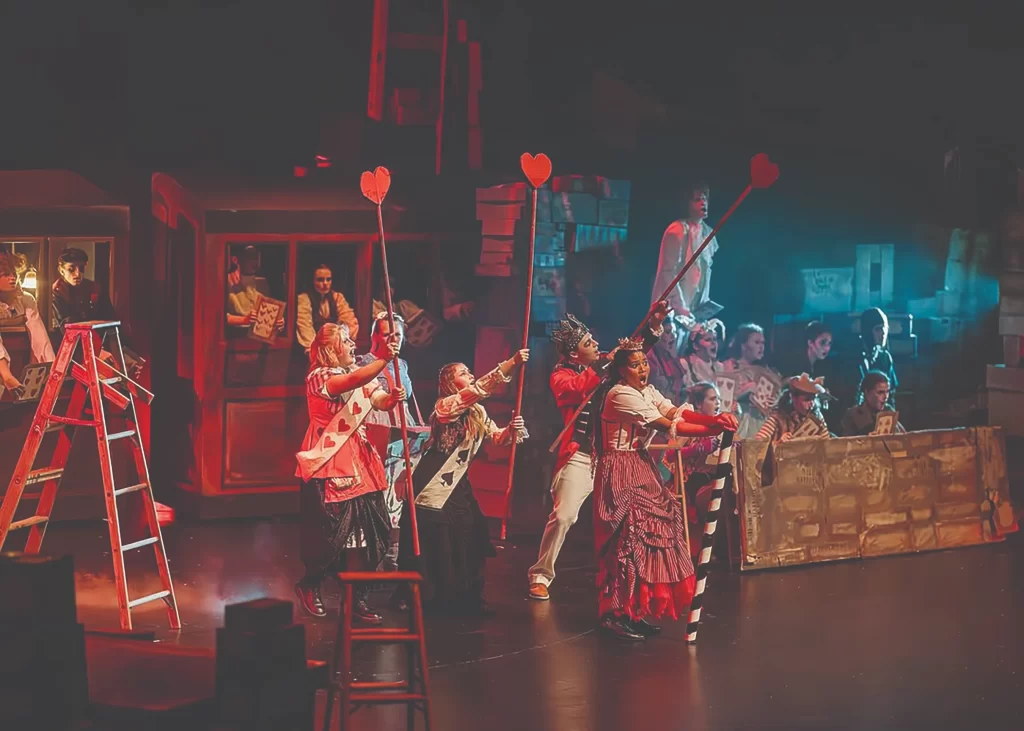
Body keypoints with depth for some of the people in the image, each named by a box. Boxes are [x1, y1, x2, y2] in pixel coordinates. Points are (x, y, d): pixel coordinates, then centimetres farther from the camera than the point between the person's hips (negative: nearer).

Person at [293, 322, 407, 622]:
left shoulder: (359, 373, 14)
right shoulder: (319, 377, -11)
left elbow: (380, 400, 1)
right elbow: (355, 381, -31)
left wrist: (393, 398, -22)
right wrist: (383, 359, -41)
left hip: (358, 461, 7)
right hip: (329, 463, -7)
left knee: (365, 530, 2)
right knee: (331, 530, -4)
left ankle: (358, 599, 9)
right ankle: (309, 585, 21)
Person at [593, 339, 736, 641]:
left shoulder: (648, 391, 11)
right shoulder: (620, 395, -17)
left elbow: (677, 412, -4)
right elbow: (668, 425, -21)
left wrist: (715, 419, -21)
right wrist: (713, 430, -24)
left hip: (642, 467, 9)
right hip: (621, 471, -9)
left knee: (647, 533, 6)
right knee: (627, 536, -10)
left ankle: (633, 611, 12)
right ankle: (613, 615, -5)